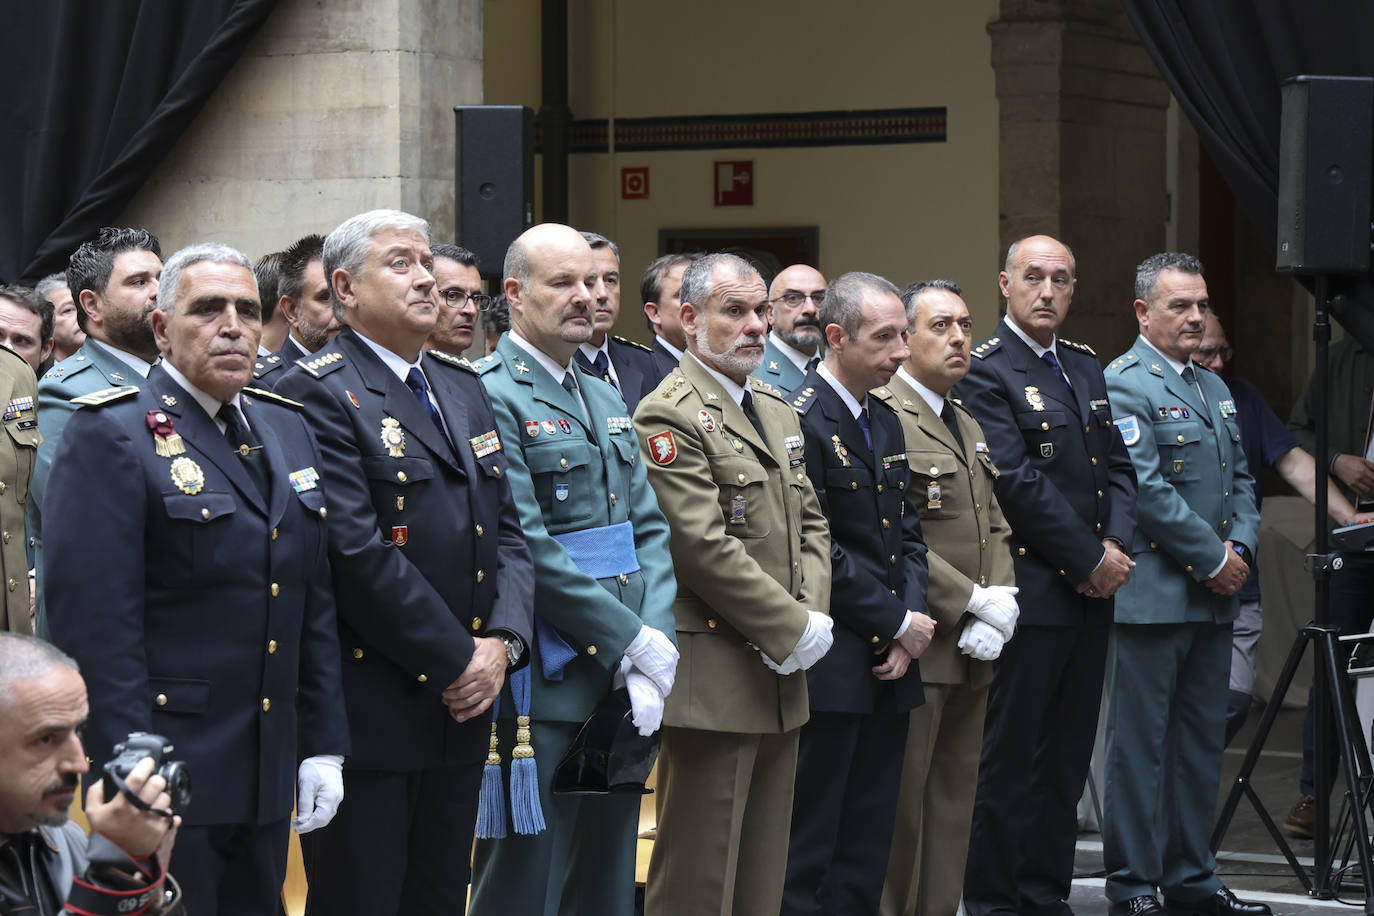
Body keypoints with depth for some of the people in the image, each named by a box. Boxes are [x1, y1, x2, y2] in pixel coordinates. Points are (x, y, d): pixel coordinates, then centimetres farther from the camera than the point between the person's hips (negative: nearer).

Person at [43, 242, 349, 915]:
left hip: (268, 781, 7)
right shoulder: (111, 436, -9)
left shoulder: (286, 429, 14)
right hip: (168, 778, -7)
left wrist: (323, 745, 10)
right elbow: (95, 624, -15)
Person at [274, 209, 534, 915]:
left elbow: (506, 531, 13)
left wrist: (503, 643, -4)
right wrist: (458, 661, -15)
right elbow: (360, 553, -19)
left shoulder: (463, 387, 15)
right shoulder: (319, 393, -11)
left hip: (462, 705, 8)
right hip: (366, 717, -8)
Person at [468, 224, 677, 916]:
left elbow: (649, 529, 13)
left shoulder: (606, 400, 17)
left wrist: (653, 645, -3)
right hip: (544, 689, -8)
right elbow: (524, 547, -17)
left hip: (624, 679, 8)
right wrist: (635, 641, -15)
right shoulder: (491, 396, -10)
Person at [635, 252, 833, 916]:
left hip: (781, 679, 9)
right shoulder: (668, 417, -12)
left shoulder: (778, 411, 17)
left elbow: (811, 523, 18)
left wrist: (812, 614, 0)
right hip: (714, 681, -9)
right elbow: (705, 548, -19)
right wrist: (793, 630, -15)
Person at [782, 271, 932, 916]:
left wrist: (911, 623, 0)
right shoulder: (799, 420, -13)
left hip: (888, 667, 9)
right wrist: (898, 622, -11)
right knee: (809, 849, -4)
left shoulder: (886, 423, 16)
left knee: (869, 845, 11)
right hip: (829, 669, -9)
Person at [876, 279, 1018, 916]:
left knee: (953, 801, 12)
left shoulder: (969, 427, 20)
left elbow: (996, 529, 18)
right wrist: (974, 602, -16)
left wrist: (1001, 604, -1)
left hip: (972, 650, 9)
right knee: (898, 801, -4)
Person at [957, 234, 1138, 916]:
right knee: (1010, 758, -3)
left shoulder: (1086, 367, 16)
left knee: (1067, 758, 11)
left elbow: (1117, 466, 15)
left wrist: (1116, 545, -3)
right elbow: (1016, 481, -16)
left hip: (1089, 593, 8)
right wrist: (1090, 560, -14)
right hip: (1027, 594, -8)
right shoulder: (985, 370, -9)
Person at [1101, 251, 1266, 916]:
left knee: (1201, 741, 12)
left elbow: (1240, 478, 20)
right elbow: (1144, 488, -18)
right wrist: (1212, 558, -14)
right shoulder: (1123, 384, -10)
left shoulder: (1214, 388, 18)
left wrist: (1239, 547, 1)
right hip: (1152, 596, -8)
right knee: (1140, 743, -3)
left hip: (1213, 597, 8)